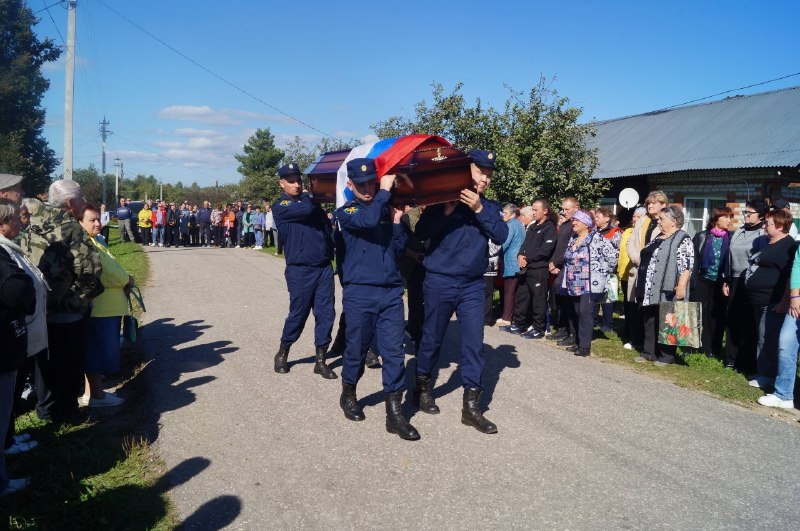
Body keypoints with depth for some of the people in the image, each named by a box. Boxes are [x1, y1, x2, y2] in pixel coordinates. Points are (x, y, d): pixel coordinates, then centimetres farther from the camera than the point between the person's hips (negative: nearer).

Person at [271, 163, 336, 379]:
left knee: (326, 314, 3)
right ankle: (282, 353, 25)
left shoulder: (311, 200, 15)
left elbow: (325, 226, 17)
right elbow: (305, 210, -22)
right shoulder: (280, 206, -4)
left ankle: (320, 361, 12)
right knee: (298, 314, 2)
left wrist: (331, 252, 3)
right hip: (300, 270, -5)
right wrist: (307, 196, -1)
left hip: (324, 267, 5)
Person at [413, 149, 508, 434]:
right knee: (432, 339, 9)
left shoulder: (489, 207, 6)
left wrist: (479, 209, -18)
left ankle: (471, 405, 7)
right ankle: (422, 386, 32)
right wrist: (446, 210, -21)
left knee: (474, 343, 0)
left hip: (473, 285, 3)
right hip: (440, 282, -2)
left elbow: (501, 236, -9)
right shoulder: (442, 200, -3)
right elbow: (421, 233, -12)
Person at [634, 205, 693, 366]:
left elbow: (686, 265, -17)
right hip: (650, 290, 8)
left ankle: (666, 356, 9)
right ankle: (649, 352, 22)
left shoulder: (682, 240, -8)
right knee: (649, 321, 12)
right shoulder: (657, 238, 18)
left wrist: (681, 287, -23)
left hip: (667, 291, -8)